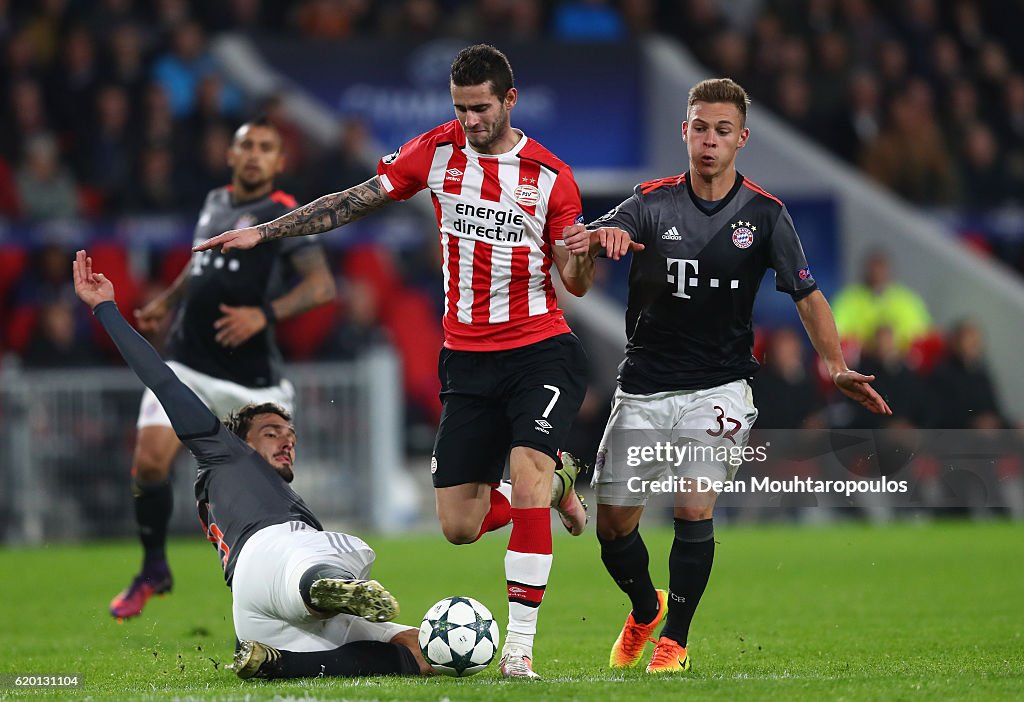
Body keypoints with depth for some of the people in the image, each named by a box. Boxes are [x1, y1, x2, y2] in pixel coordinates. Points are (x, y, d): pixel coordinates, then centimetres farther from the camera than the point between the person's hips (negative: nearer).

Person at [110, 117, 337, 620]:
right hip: (187, 361, 4)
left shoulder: (284, 215, -8)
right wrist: (165, 301, 24)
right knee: (149, 461, -11)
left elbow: (321, 284, -20)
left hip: (250, 371, -4)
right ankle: (154, 571, 7)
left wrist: (264, 314, -30)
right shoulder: (215, 202, 13)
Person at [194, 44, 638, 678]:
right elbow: (354, 202, 9)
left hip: (540, 351, -4)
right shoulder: (437, 152, 2)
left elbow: (574, 283, -2)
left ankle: (520, 647, -20)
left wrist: (588, 252, -25)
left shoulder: (550, 176, -5)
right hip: (467, 359, 4)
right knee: (459, 526, 1)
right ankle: (556, 484, 33)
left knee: (526, 472, -27)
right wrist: (261, 233, 7)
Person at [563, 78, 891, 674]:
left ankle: (675, 639, 2)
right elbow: (590, 242, -19)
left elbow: (807, 295, 1)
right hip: (644, 388, 2)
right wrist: (595, 239, -44)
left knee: (694, 509, -18)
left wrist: (836, 366, -14)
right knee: (614, 522, 4)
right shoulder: (653, 203, -2)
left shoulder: (764, 214, -2)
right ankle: (646, 608, 35)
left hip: (718, 388, -2)